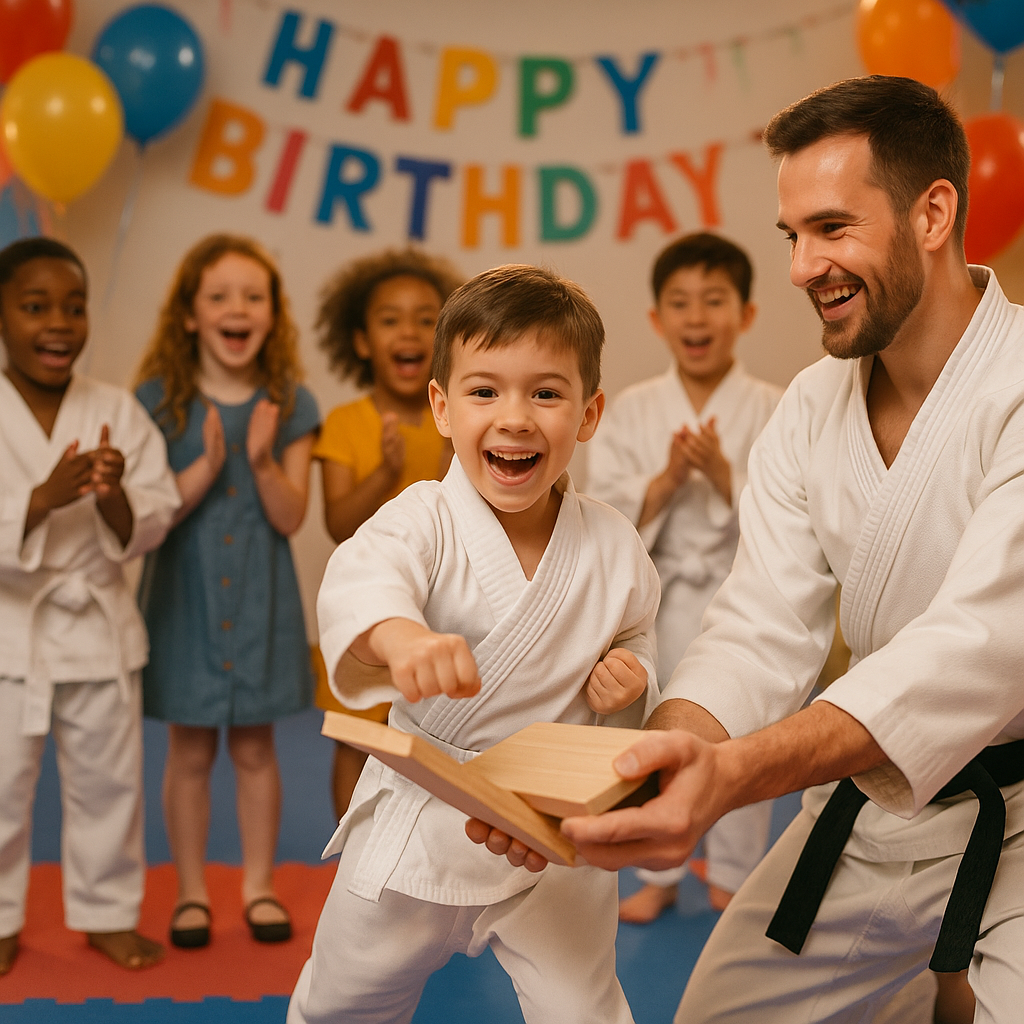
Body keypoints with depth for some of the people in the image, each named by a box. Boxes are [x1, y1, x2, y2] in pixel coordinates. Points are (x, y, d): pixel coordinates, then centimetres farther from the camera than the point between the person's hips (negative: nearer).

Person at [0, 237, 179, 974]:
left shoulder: (120, 413, -3)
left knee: (108, 782, 13)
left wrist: (113, 498, -26)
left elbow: (152, 525, -6)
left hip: (100, 628, 2)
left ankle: (108, 913, 31)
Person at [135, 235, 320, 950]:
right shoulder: (159, 399, -5)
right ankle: (192, 890, 24)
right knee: (190, 751, 9)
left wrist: (262, 462, -24)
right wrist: (205, 468, -25)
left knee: (255, 747, 11)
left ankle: (259, 884, 26)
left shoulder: (290, 405, -3)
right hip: (185, 595, -1)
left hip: (260, 599, 1)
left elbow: (290, 517, -7)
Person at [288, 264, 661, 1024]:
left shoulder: (617, 549, -9)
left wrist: (631, 687, -16)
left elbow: (637, 654, 8)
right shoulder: (426, 520, -17)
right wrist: (398, 633, -62)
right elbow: (358, 579, -40)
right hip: (418, 827, 0)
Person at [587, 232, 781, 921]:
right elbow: (605, 514, -6)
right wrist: (665, 482, -20)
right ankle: (658, 874, 30)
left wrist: (725, 477, -22)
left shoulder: (772, 410, -5)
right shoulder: (631, 411, -1)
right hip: (660, 599, 1)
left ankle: (732, 878, 29)